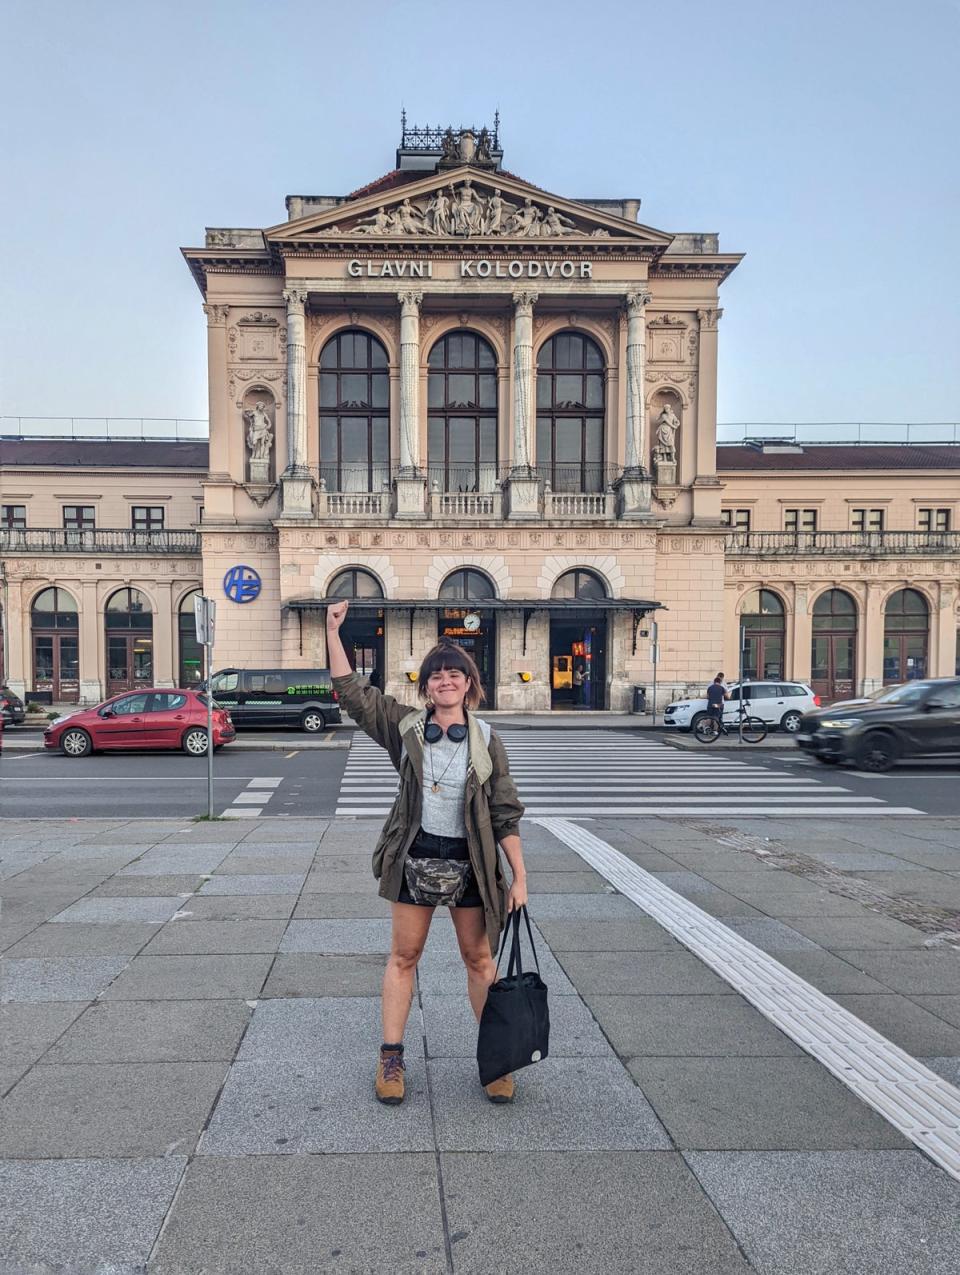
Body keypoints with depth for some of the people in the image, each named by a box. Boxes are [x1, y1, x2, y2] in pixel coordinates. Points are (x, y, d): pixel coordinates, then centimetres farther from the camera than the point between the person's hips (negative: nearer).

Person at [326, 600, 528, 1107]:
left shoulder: (486, 742, -5)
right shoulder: (406, 727, -2)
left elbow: (506, 815, -3)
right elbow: (351, 691, -4)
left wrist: (520, 877, -6)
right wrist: (333, 631, -11)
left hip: (469, 861, -1)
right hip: (415, 856, 1)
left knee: (479, 958, 11)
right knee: (403, 956, 11)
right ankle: (391, 1058, 25)